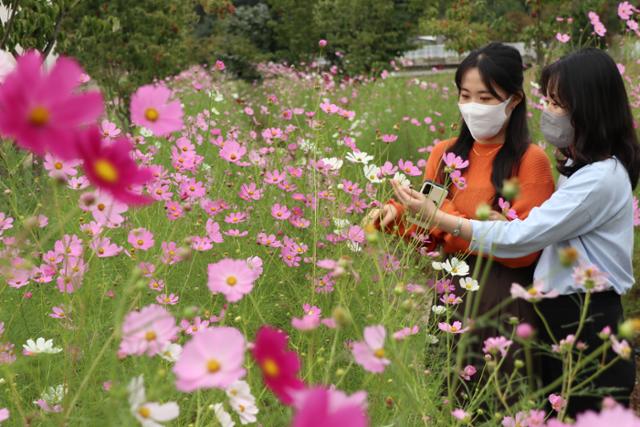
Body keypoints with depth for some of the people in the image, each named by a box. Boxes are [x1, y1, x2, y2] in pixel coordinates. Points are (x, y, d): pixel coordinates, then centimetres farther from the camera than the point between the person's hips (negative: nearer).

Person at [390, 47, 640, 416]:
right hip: (563, 315, 9)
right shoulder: (582, 165, 11)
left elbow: (520, 238, -23)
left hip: (586, 326, -9)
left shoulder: (600, 178, -21)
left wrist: (435, 216, -22)